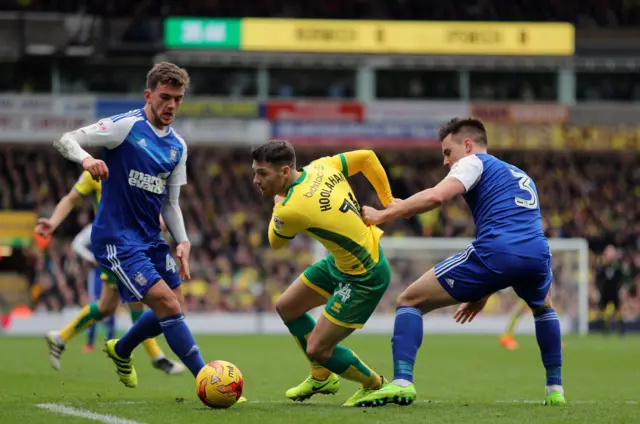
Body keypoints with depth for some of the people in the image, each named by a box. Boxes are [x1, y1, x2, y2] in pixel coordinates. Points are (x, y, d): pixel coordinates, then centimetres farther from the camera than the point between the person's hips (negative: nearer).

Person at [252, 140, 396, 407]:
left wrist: (277, 202, 10)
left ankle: (375, 385, 21)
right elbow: (367, 157, 4)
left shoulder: (291, 209, -29)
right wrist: (387, 203, 11)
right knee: (286, 307, 17)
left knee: (317, 350, -5)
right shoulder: (321, 167, -9)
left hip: (364, 277, -10)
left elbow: (275, 242, -7)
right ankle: (322, 377, 35)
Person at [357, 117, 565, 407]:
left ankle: (402, 382, -12)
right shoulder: (521, 177, 36)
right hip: (537, 255, 6)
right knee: (544, 308, 42)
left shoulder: (473, 163, 13)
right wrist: (484, 294, 42)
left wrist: (381, 215, -3)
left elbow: (436, 196, -7)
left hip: (494, 253, -6)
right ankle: (555, 388, 34)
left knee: (410, 301, 7)